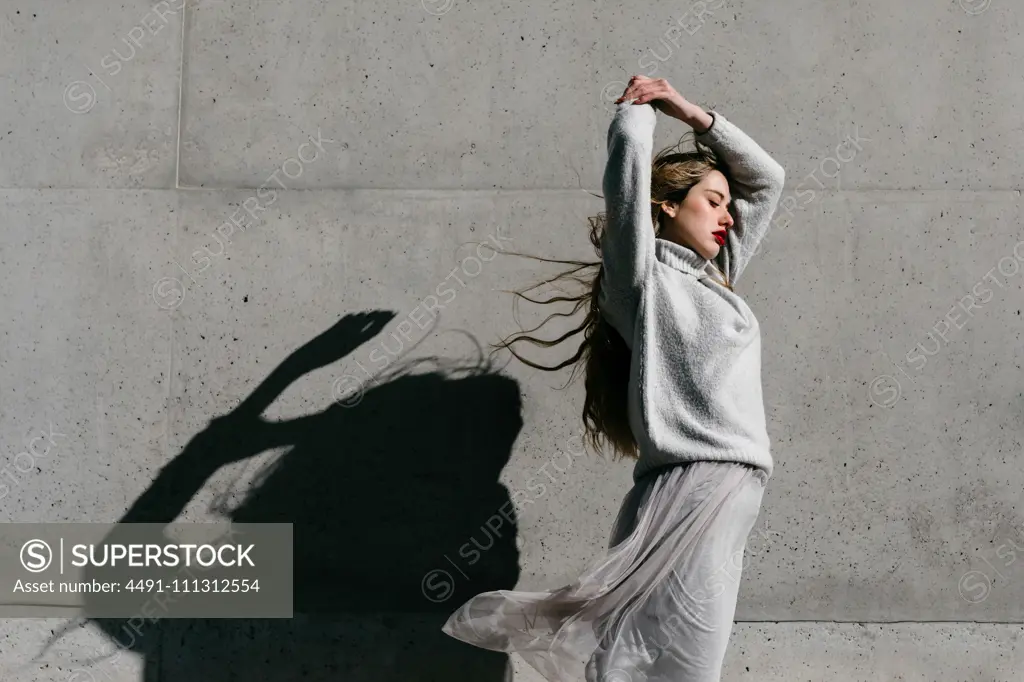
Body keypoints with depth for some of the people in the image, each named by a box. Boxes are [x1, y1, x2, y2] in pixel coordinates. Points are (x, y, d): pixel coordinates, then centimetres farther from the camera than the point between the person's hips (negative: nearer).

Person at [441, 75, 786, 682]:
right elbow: (630, 151, -7)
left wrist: (690, 113, 23)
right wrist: (639, 107, 15)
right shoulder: (642, 274, 1)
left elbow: (767, 177, 31)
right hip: (690, 493, -8)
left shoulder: (714, 278, 24)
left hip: (727, 501, 8)